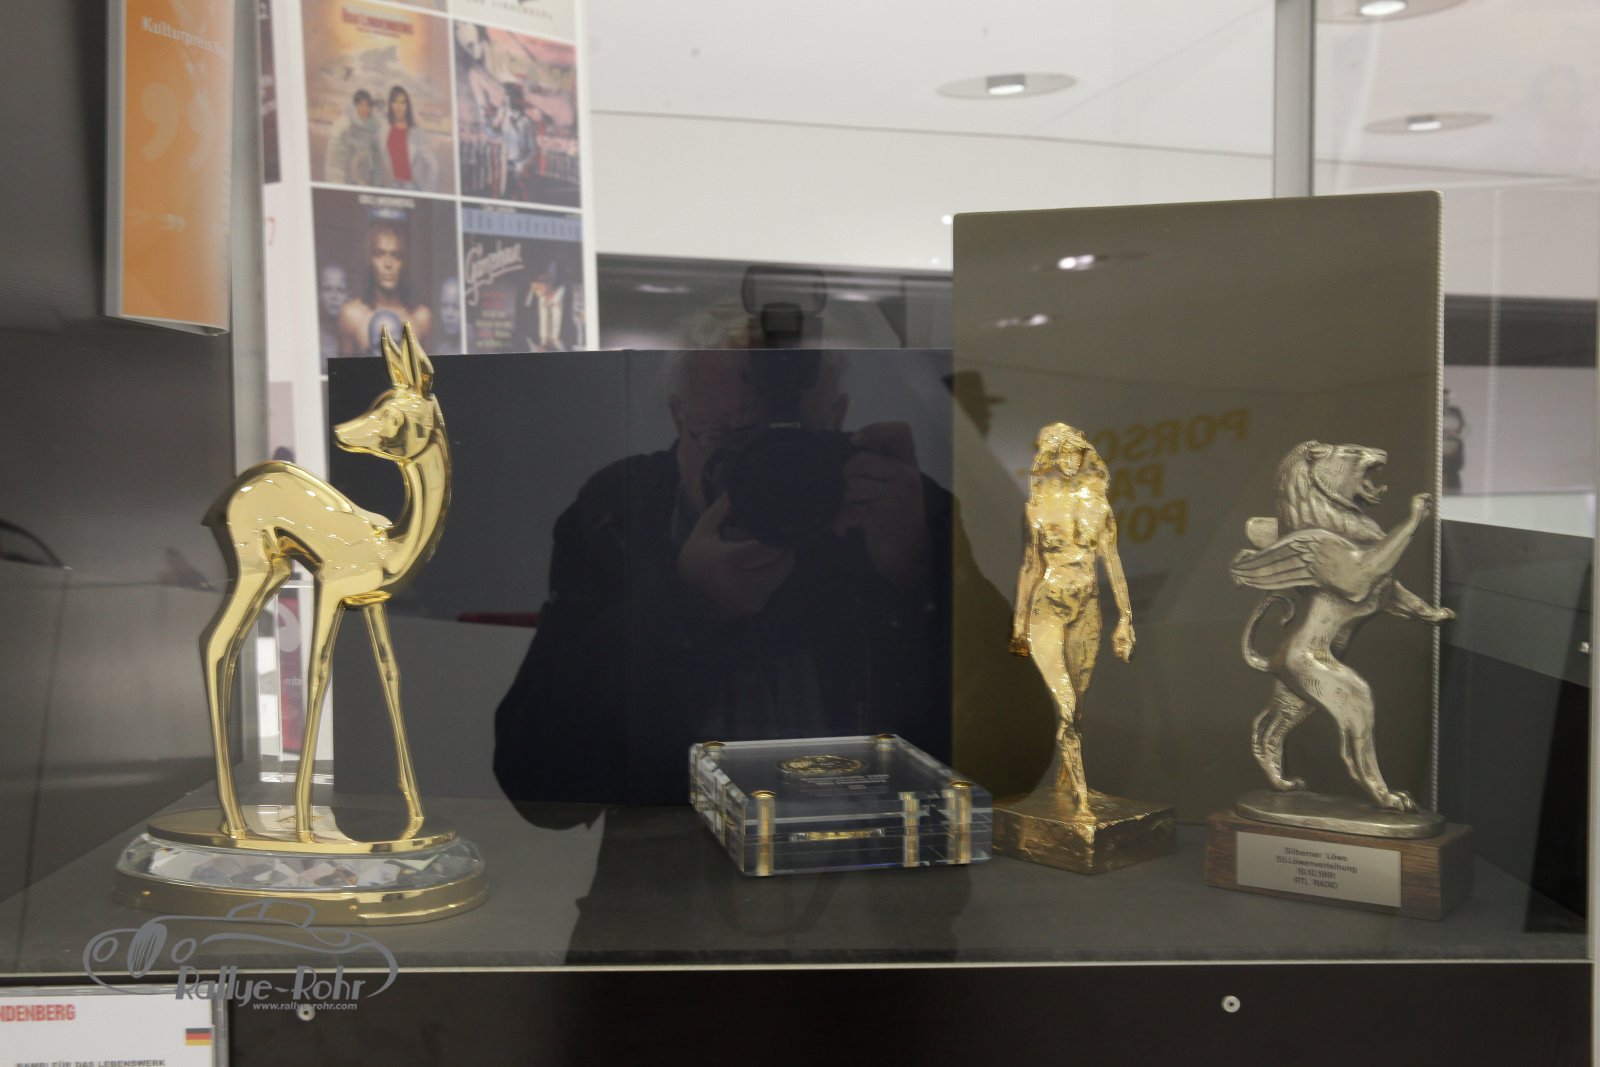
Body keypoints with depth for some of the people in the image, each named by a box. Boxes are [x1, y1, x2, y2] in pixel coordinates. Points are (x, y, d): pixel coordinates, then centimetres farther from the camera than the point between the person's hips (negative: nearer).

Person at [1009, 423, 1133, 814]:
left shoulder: (1097, 504, 3)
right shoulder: (1039, 504, 2)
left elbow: (1112, 562, 3)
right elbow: (1031, 564, 7)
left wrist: (1125, 618, 0)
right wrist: (1020, 620, 8)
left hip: (1088, 608, 2)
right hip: (1048, 608, -2)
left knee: (1076, 703, 10)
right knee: (1065, 704, -10)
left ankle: (1064, 779, 27)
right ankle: (1081, 797, -9)